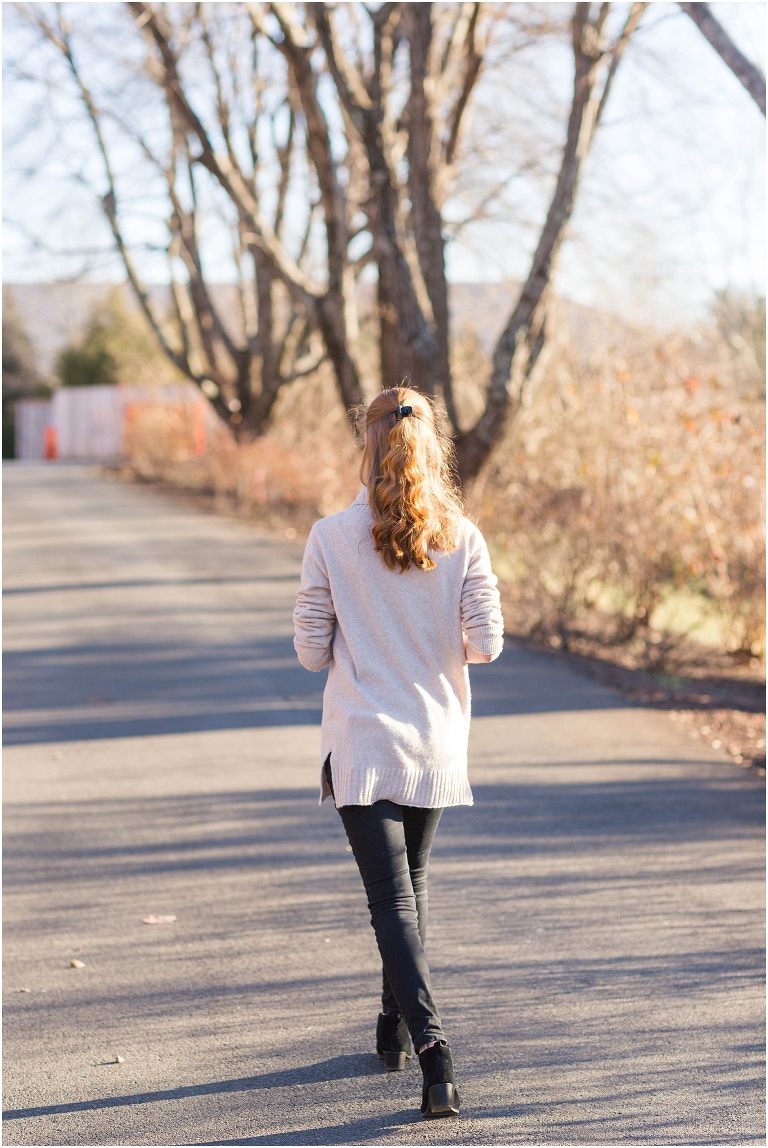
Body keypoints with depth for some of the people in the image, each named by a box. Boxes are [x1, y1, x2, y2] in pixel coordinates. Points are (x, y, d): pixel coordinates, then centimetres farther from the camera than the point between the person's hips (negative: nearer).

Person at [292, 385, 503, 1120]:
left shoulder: (331, 539, -10)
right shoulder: (460, 538, -6)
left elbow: (312, 652, -6)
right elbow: (486, 644, -5)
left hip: (361, 742, -3)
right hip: (436, 742, 3)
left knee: (392, 900, -4)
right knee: (412, 883, 23)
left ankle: (429, 1040, -21)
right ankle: (398, 1026, 36)